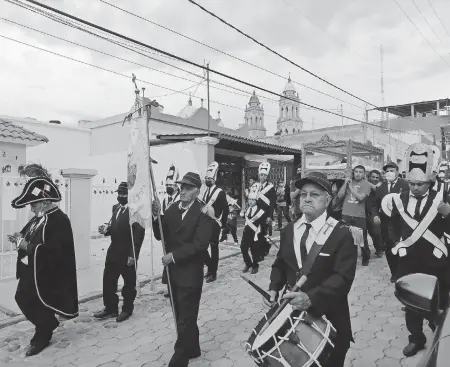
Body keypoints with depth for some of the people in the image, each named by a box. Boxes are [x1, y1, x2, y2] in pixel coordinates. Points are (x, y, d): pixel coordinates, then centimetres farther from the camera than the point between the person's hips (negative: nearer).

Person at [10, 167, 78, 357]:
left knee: (40, 305, 6)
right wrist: (21, 238, -8)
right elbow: (32, 238, 13)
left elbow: (54, 251, -31)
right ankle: (48, 324, 41)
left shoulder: (60, 220, -25)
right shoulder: (39, 218, 4)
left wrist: (27, 246, -26)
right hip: (31, 270, 10)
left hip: (47, 274, -9)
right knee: (22, 298, 20)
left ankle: (42, 337, 33)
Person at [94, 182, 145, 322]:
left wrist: (133, 255, -22)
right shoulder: (115, 208, 11)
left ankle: (127, 310, 24)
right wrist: (106, 229, -3)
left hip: (128, 254, -7)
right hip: (113, 251, 8)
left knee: (129, 284, 8)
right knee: (108, 281, 13)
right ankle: (110, 308, 28)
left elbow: (139, 235, -19)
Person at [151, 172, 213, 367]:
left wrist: (174, 255, -21)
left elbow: (200, 244, -22)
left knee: (185, 320, 5)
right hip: (172, 271, 7)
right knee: (182, 317, 21)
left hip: (190, 274, -7)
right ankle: (192, 349, 40)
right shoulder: (172, 209, 5)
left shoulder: (203, 213, -15)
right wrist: (156, 216, -13)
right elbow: (160, 236, 3)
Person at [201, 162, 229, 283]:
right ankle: (210, 267, 25)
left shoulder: (220, 192, -8)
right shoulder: (205, 192, 12)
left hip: (214, 224, -6)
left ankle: (213, 273, 11)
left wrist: (223, 223, -8)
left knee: (214, 248, 2)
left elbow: (226, 209, -9)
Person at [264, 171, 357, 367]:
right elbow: (280, 265, 12)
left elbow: (343, 277, -21)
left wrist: (311, 298, -33)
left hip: (328, 319, -4)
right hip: (293, 313, 4)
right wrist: (274, 288, -7)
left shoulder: (341, 234, -13)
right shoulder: (288, 230, 4)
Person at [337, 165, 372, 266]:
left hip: (359, 216, -3)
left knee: (362, 238, 6)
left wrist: (351, 187, -8)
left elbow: (360, 197, -17)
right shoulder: (348, 182, 9)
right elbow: (339, 196, 3)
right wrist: (345, 183, -4)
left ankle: (366, 257, 25)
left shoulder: (366, 184, -2)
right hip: (346, 215, 3)